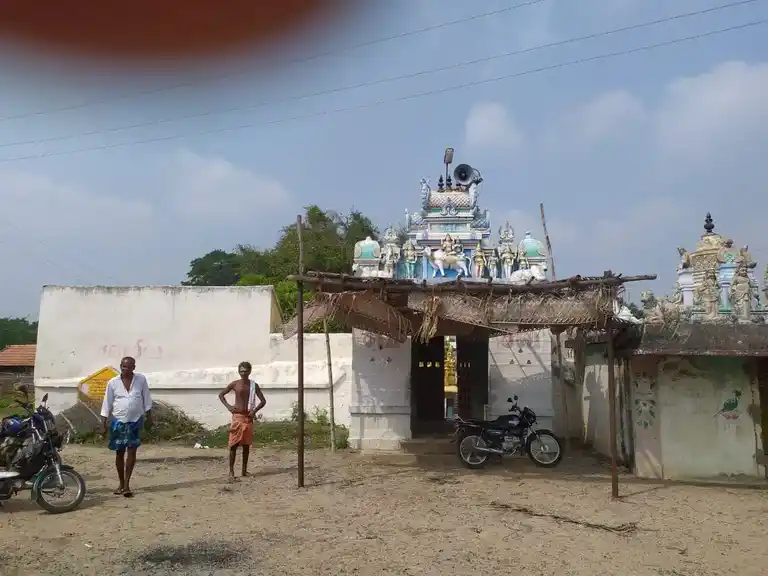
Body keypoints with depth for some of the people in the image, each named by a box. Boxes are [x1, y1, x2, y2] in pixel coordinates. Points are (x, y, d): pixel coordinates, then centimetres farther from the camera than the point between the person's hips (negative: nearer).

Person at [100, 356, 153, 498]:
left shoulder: (141, 379, -4)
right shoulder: (113, 383, -4)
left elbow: (146, 399, 3)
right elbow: (107, 403, 1)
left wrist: (149, 417, 3)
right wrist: (104, 423, 0)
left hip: (135, 421, -1)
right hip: (118, 421, 1)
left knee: (132, 451, -4)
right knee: (119, 452, 9)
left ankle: (127, 484, 1)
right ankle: (121, 483, 23)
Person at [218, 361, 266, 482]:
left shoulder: (254, 385, 2)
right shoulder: (234, 384, -2)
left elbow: (263, 401, 5)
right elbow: (221, 394, 8)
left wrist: (255, 410, -10)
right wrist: (228, 406, -4)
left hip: (248, 417, 2)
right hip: (237, 417, -2)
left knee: (246, 445, 8)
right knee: (233, 445, -5)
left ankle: (244, 470, 18)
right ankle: (231, 472, -2)